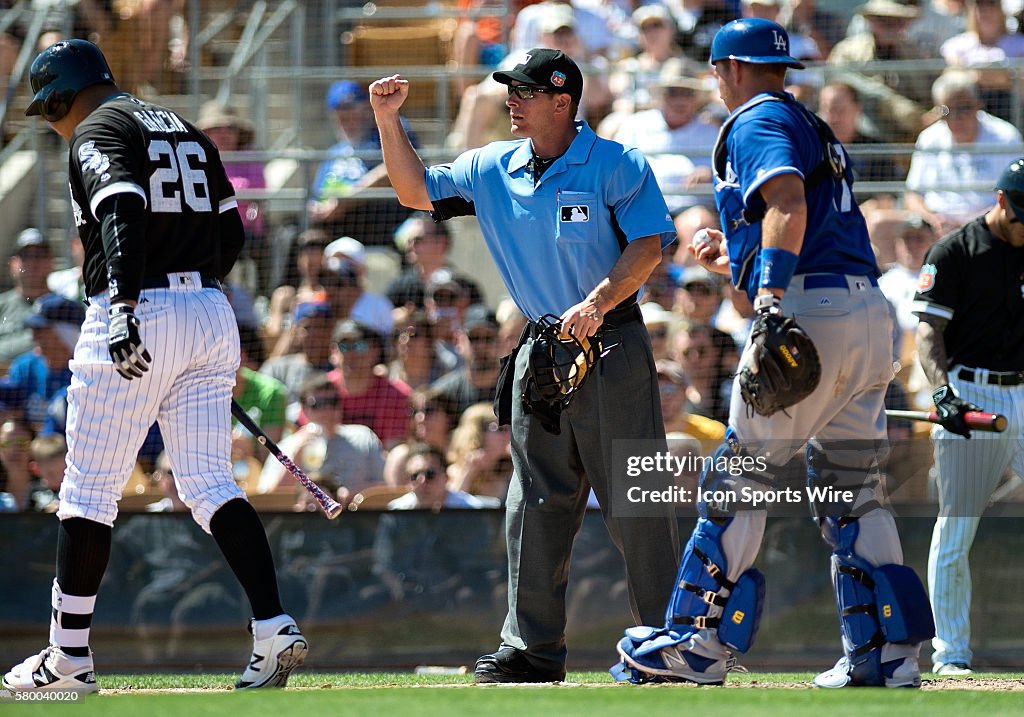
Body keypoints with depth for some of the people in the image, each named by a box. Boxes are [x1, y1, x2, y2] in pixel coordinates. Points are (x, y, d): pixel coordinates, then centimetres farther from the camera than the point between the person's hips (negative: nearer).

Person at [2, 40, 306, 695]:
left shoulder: (97, 133, -4)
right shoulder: (186, 131, 20)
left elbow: (123, 213, -21)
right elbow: (231, 230, 19)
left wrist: (125, 304, -32)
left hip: (137, 315, -7)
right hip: (213, 315, 7)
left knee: (89, 490, 1)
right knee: (210, 484, 4)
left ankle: (70, 657, 4)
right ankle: (274, 628, -12)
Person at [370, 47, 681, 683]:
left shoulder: (616, 165, -7)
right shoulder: (493, 169, 10)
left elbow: (649, 244, -13)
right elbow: (416, 191, 14)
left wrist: (598, 302, -25)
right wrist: (388, 121, 3)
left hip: (613, 343, -6)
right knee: (536, 503, 5)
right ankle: (533, 648, 8)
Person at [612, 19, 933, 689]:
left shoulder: (756, 123, -1)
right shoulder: (816, 129, 27)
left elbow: (788, 201, -20)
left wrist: (769, 293, -30)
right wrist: (736, 257, 39)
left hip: (810, 309, -9)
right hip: (871, 310, 9)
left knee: (739, 480, -4)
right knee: (851, 489, 11)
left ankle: (700, 644, -4)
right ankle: (889, 652, 7)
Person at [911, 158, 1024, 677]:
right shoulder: (954, 253, -2)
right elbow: (929, 332, -5)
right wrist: (942, 391, -20)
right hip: (970, 397, -4)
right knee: (955, 531, -2)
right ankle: (950, 653, 5)